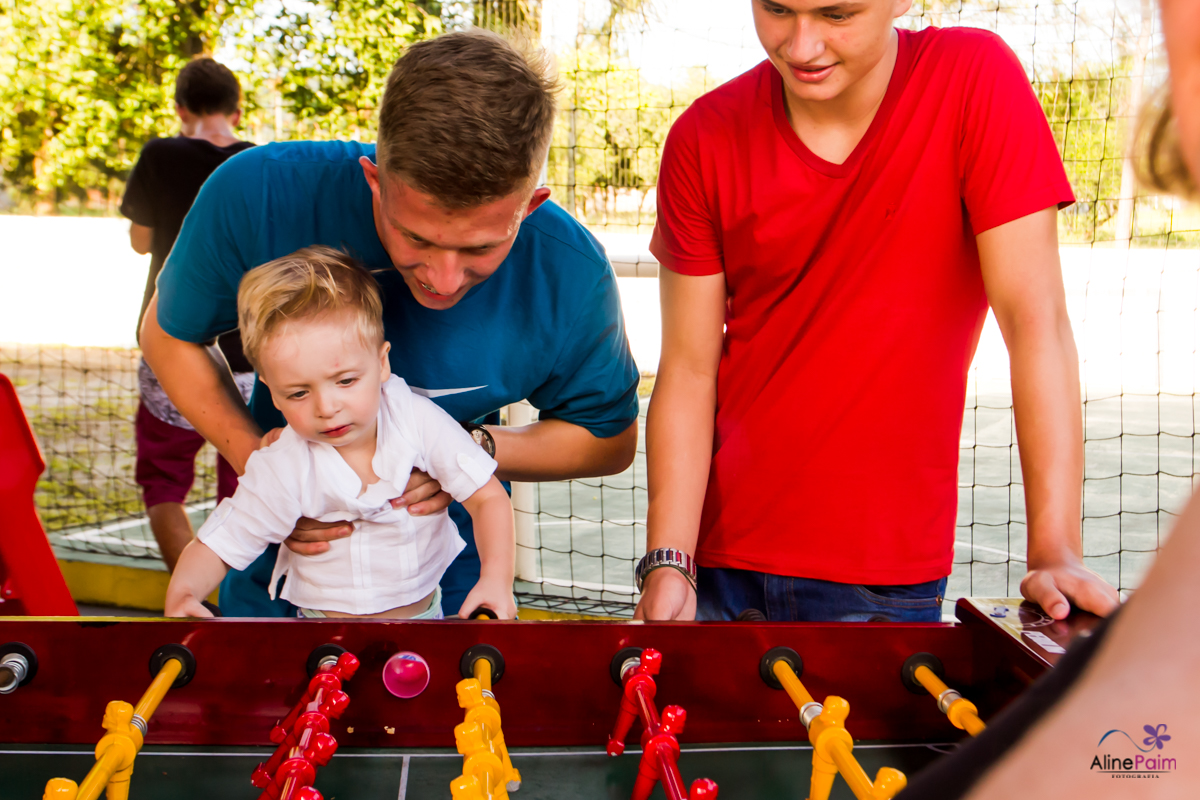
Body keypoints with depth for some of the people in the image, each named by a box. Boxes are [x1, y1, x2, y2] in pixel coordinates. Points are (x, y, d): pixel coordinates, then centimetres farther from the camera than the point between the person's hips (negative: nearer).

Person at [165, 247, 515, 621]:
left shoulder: (420, 421, -12)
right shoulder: (281, 470, -14)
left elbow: (488, 497, -8)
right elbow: (218, 543, -8)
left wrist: (497, 578, -23)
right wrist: (182, 593, -29)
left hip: (424, 613, 1)